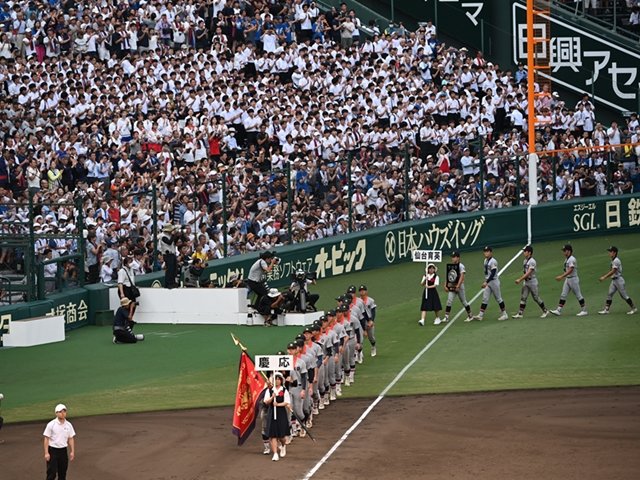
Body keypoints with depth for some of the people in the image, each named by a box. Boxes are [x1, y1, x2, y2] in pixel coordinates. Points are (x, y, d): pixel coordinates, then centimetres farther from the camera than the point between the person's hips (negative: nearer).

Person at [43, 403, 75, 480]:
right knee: (52, 473, -8)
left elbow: (71, 439, 10)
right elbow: (46, 439, -8)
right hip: (53, 450, -4)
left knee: (63, 473, 10)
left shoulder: (68, 425, 4)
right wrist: (46, 453, -13)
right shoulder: (51, 424, -9)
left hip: (63, 450, 5)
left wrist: (72, 451, 4)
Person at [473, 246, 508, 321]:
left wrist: (486, 282, -25)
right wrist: (485, 281, 15)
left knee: (498, 298, 0)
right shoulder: (485, 261, 10)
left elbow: (493, 274, -22)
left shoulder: (493, 261, -16)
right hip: (488, 282, 8)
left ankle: (504, 314, 10)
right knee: (485, 298, 2)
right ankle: (480, 315, -2)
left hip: (494, 281, -8)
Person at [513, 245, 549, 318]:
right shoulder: (525, 260, 9)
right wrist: (519, 279, 12)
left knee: (536, 298, 1)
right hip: (526, 282, 8)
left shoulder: (532, 261, -18)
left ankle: (545, 311, 16)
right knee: (523, 298, 1)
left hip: (532, 282, -8)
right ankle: (520, 313, 0)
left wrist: (520, 279, -27)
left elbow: (528, 273, -25)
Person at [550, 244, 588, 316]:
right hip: (567, 279, 9)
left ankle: (584, 310, 7)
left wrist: (561, 276, -29)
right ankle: (558, 310, 0)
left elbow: (570, 270, -25)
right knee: (563, 295, 3)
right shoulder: (566, 259, 12)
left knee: (578, 295, -1)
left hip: (573, 279, -9)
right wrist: (563, 277, 16)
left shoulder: (572, 259, -17)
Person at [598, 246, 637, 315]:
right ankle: (606, 309, 3)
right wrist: (603, 277, 16)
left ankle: (633, 308, 7)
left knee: (624, 295, -3)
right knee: (609, 294, 4)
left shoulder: (616, 261, -19)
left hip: (618, 280, -10)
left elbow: (613, 271, -24)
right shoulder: (613, 260, 12)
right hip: (614, 280, 10)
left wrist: (604, 277, -24)